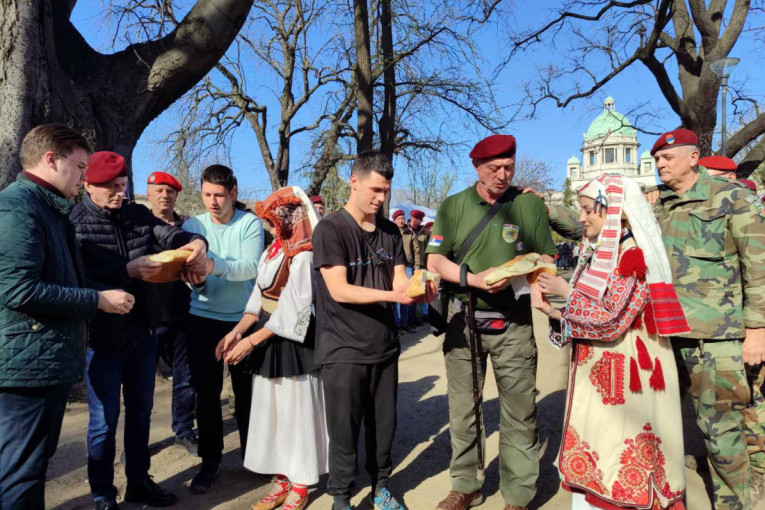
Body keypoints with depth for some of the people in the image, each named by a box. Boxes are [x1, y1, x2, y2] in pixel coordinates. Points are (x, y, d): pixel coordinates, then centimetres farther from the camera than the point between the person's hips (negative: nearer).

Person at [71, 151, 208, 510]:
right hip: (102, 335, -5)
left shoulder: (138, 215, 5)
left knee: (140, 411, 17)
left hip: (142, 330, 6)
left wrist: (195, 242, -25)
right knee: (104, 418, 7)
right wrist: (128, 270, -29)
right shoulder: (73, 222, -11)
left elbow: (171, 235, -4)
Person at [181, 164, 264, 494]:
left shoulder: (250, 223, -8)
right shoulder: (191, 225, -1)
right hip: (202, 319, 2)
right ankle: (210, 458, 25)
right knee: (206, 392, 8)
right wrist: (195, 277, -32)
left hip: (243, 318, -1)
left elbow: (251, 267, -22)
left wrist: (214, 265, -38)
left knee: (246, 389, 12)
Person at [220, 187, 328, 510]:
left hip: (292, 341, -8)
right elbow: (259, 299, 9)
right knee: (272, 411, 14)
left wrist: (251, 341, -18)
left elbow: (292, 312, -20)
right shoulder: (272, 251, 8)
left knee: (295, 412, 5)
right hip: (268, 339, 8)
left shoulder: (303, 256, -16)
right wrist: (236, 331, -4)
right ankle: (282, 480, 30)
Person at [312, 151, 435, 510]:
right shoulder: (329, 229, -11)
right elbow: (339, 291, -18)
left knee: (384, 424, 15)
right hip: (343, 349, -5)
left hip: (384, 345, 5)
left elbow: (399, 281, 4)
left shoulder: (390, 231, 7)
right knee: (344, 429, 6)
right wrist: (391, 295, -27)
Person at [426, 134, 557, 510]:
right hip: (463, 319, 1)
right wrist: (473, 278, -17)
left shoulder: (531, 205, 1)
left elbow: (547, 260, 4)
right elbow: (435, 260, -1)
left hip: (514, 323, -1)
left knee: (519, 413, 4)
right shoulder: (454, 207, 2)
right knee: (462, 409, 11)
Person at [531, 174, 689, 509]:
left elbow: (610, 321, -22)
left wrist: (566, 292, -13)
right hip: (595, 376, 8)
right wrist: (550, 309, -4)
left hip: (621, 380, -8)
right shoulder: (598, 254, 11)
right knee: (590, 459, 15)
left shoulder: (635, 255, -15)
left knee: (617, 462, 3)